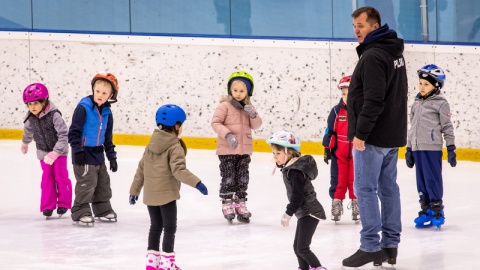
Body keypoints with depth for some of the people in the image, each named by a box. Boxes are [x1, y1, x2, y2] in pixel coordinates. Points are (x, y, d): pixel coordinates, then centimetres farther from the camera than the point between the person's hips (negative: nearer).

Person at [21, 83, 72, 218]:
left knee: (61, 176, 1)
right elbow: (28, 131, 13)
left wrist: (56, 152, -34)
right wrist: (25, 143, 31)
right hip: (44, 152, 4)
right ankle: (48, 205, 10)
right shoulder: (31, 118, -11)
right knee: (47, 178, 3)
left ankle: (63, 203, 14)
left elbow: (64, 134, -27)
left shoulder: (54, 115, -27)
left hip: (59, 151, -4)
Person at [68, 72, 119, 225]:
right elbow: (74, 131, -16)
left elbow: (107, 138, 13)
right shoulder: (84, 107, -16)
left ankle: (103, 209, 30)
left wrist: (112, 156, 12)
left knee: (103, 183, 15)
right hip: (84, 154, -7)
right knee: (86, 183, -9)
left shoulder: (107, 112, 5)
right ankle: (80, 212, -1)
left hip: (98, 154, 7)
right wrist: (77, 150, -20)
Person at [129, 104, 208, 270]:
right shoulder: (175, 147, -13)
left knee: (155, 227, 17)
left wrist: (135, 190, 17)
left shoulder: (152, 144, 9)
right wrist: (197, 183, -29)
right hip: (166, 194, -7)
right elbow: (178, 170, -25)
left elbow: (141, 168, 11)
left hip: (150, 194, 7)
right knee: (170, 228, 3)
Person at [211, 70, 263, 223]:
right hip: (227, 150, -5)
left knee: (243, 178, 10)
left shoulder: (248, 107, 7)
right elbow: (216, 123, -13)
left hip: (244, 149, 5)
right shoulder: (225, 105, -10)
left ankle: (240, 205, 20)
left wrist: (253, 115, -16)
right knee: (228, 178, 0)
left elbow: (256, 125, 4)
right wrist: (227, 134, -25)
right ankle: (227, 205, 10)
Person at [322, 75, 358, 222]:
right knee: (338, 180, 5)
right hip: (339, 153, 1)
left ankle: (356, 203, 18)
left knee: (355, 180, 6)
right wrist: (327, 147, 0)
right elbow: (330, 130, 2)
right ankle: (336, 202, 14)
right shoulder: (337, 111, -3)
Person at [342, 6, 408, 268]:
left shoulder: (372, 56, -17)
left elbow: (373, 100, -24)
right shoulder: (395, 53, 14)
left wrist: (360, 133, -20)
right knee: (388, 188, 11)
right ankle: (390, 245, 14)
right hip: (392, 134, 10)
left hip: (373, 136, -9)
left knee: (365, 189, -5)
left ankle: (371, 247, -5)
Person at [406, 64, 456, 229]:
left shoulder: (440, 103, -4)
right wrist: (409, 149, 19)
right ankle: (425, 210, 16)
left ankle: (437, 210, 4)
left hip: (432, 148, -6)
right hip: (417, 148, 6)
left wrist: (451, 148, -7)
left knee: (433, 179, -5)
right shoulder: (416, 103, 15)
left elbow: (447, 127, -3)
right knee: (421, 181, 8)